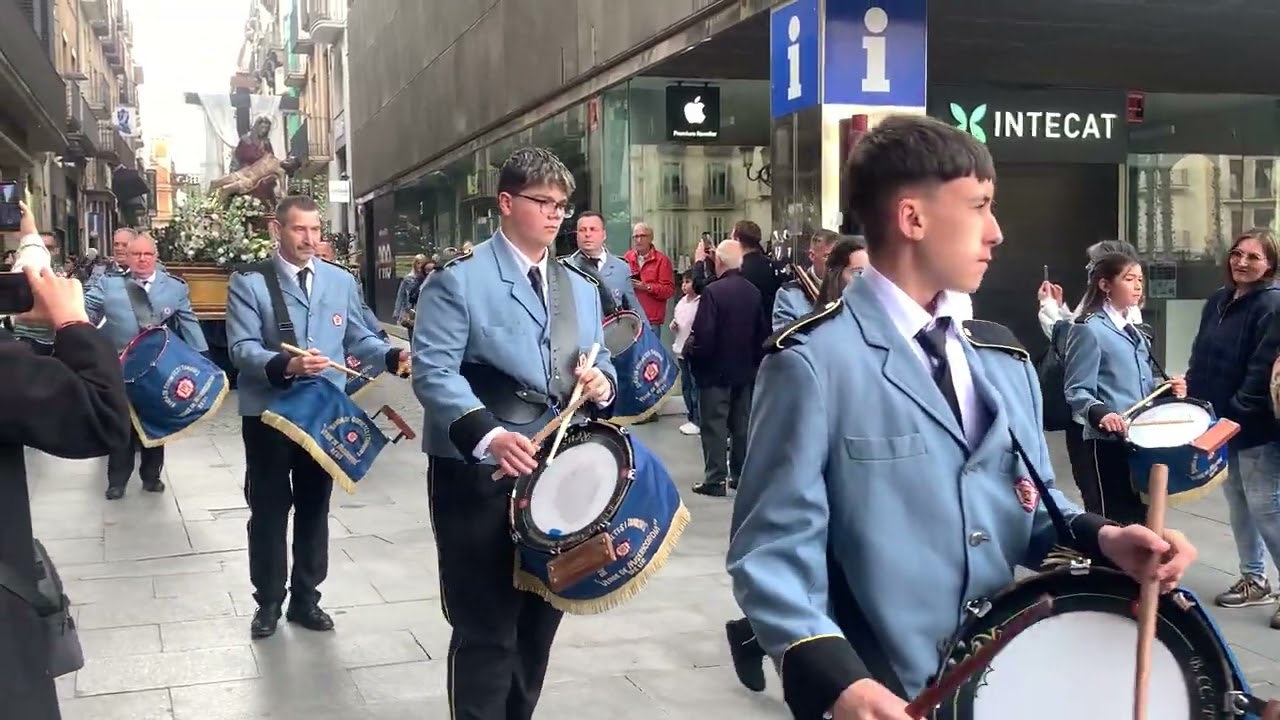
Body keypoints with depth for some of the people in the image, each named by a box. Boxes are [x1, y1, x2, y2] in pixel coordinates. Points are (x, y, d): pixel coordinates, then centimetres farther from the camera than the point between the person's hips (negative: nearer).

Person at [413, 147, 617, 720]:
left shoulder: (581, 288, 15)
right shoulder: (458, 279, -7)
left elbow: (598, 366, 19)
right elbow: (433, 371, -16)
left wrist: (603, 384, -6)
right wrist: (487, 436, -32)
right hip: (479, 475, -6)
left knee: (541, 619, 16)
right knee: (485, 629, 0)